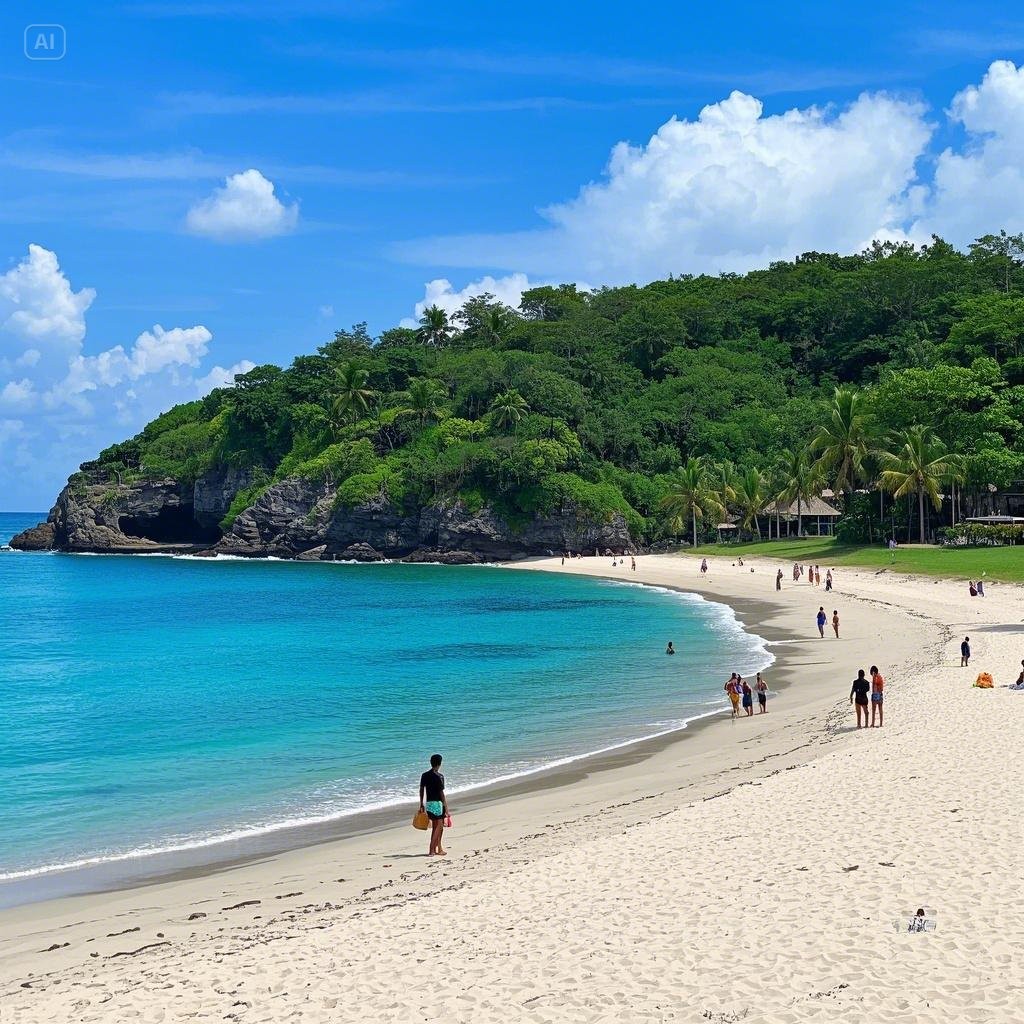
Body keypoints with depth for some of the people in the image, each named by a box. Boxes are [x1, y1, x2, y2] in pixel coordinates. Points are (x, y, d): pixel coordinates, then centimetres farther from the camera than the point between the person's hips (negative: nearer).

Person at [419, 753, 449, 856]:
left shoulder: (424, 775, 5)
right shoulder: (439, 776, -13)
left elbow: (421, 790, 8)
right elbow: (441, 793, -15)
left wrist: (421, 804, 17)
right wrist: (446, 807, -11)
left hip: (428, 803, 7)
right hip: (438, 803, -7)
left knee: (435, 827, 15)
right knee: (439, 826, 0)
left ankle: (439, 849, 20)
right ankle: (432, 850, -6)